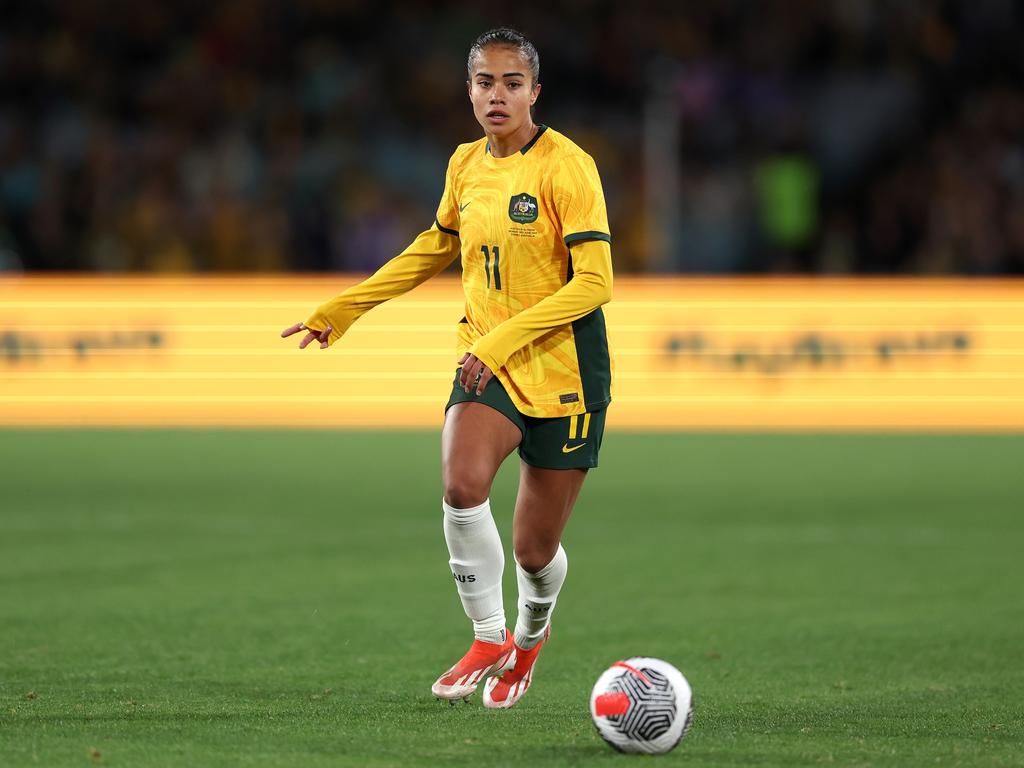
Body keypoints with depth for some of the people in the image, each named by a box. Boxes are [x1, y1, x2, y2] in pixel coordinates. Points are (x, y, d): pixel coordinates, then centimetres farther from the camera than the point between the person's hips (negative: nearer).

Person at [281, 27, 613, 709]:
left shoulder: (566, 166, -13)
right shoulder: (466, 165, 5)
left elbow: (594, 282, -17)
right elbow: (436, 248, 24)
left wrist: (503, 339, -24)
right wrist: (341, 309, 26)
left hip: (564, 371, -4)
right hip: (487, 361, 4)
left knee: (535, 550, 3)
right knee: (462, 483, -27)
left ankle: (532, 630, 38)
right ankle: (489, 639, -9)